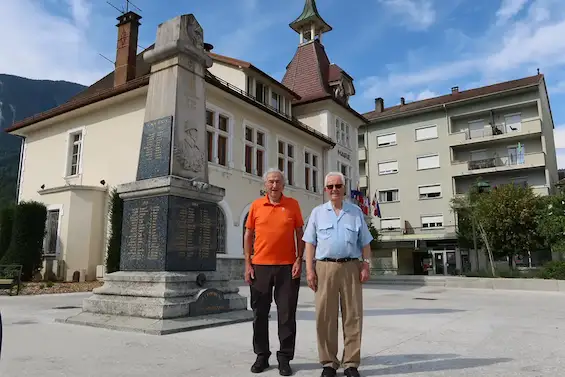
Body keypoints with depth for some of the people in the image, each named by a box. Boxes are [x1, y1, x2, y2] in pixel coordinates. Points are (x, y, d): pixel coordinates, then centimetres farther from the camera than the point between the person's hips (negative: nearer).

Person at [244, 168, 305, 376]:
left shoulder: (292, 204, 3)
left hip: (287, 266, -1)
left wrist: (299, 260, -5)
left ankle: (285, 357, 18)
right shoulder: (256, 205, 5)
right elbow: (248, 235, 7)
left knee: (287, 314, 4)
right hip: (260, 266, 1)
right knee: (260, 313, 9)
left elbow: (300, 234, 5)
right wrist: (247, 264, 1)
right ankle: (261, 356, 25)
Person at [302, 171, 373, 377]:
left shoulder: (356, 211, 12)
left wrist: (366, 265, 0)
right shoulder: (317, 212, 10)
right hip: (325, 267, 0)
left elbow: (365, 243, 12)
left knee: (352, 316, 3)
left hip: (351, 267, 1)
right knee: (325, 317, 2)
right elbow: (310, 243, 6)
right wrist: (309, 269, -2)